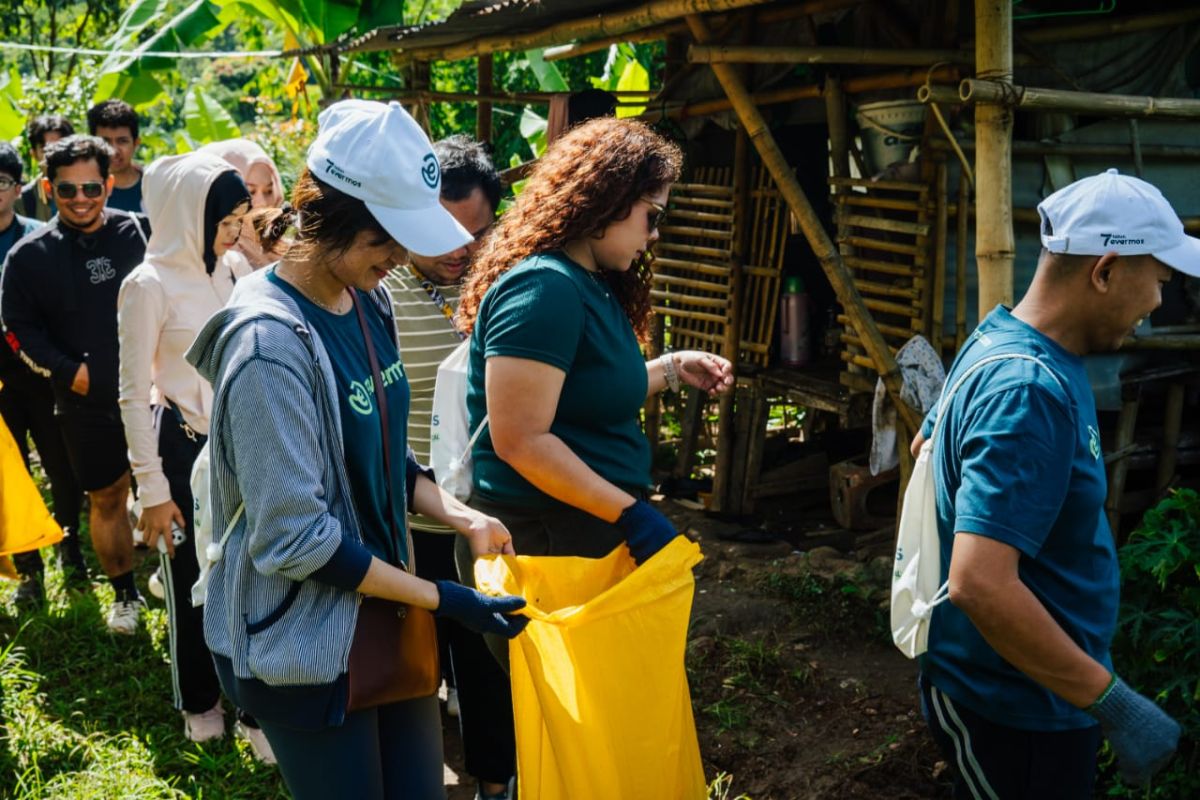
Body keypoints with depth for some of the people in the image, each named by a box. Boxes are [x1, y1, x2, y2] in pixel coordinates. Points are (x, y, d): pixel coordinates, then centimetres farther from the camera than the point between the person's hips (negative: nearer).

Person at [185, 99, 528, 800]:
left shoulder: (369, 300, 0)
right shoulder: (270, 344, -25)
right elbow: (295, 540, -24)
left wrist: (462, 517, -4)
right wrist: (442, 599, -19)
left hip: (383, 603, 7)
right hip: (307, 640, -7)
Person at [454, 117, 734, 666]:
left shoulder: (592, 285, 11)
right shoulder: (544, 290, -20)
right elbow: (521, 442, -25)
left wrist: (672, 369, 16)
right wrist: (631, 514, -23)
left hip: (587, 537, 10)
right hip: (543, 544, -10)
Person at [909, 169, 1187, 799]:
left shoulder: (1000, 336, 2)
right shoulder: (1031, 392, -29)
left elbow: (927, 444, 18)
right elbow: (980, 583, -36)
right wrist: (1115, 706, -28)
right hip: (1020, 711, -9)